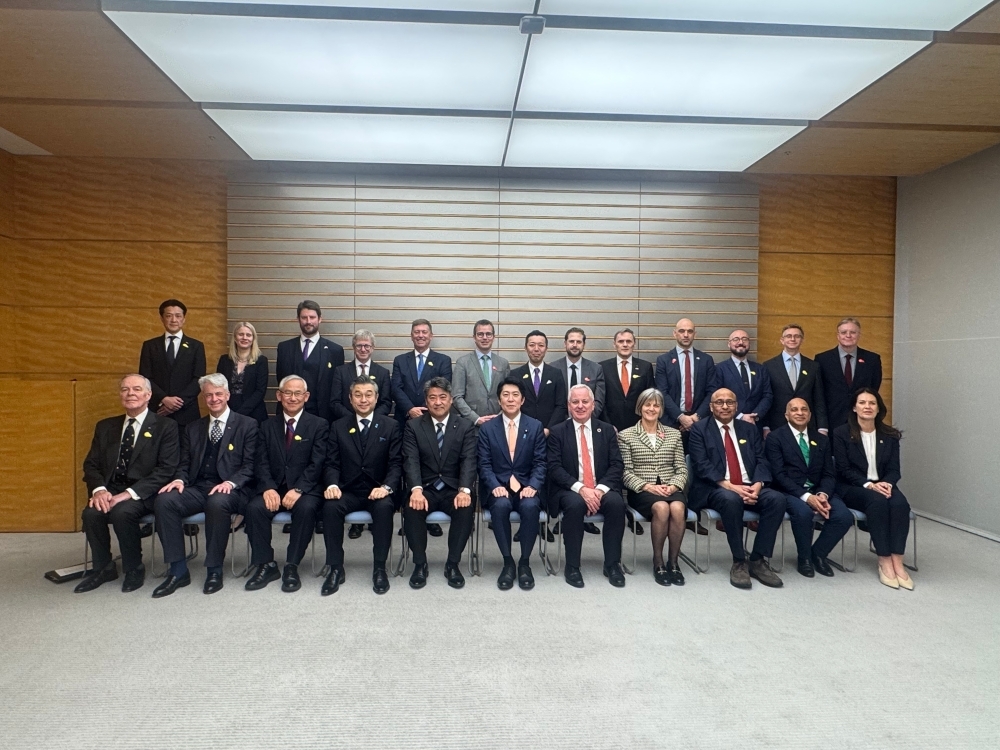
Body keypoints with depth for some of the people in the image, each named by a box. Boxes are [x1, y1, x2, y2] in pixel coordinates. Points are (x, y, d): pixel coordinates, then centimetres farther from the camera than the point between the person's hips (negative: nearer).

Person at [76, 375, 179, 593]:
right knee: (91, 513, -25)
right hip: (110, 490, 5)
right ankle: (103, 567, 1)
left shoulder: (166, 426, -1)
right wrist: (99, 489, -11)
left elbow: (166, 469, -10)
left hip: (144, 494, -4)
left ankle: (134, 569, -7)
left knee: (122, 512, -32)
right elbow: (91, 465, 11)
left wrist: (130, 493, -20)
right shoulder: (105, 427, 16)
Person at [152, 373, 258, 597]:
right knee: (163, 500, -24)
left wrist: (231, 482, -20)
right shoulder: (192, 429, 21)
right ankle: (178, 570, -16)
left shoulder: (247, 425, 6)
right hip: (197, 488, 5)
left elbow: (250, 465, -2)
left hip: (229, 491, -4)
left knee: (217, 502, -38)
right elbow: (184, 464, 17)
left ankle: (214, 570, -21)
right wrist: (180, 479, -7)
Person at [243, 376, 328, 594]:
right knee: (254, 508, -26)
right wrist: (268, 488, -16)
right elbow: (262, 462, 4)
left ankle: (292, 566, -19)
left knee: (306, 508, -34)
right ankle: (265, 565, -11)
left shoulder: (319, 425, 4)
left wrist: (298, 489, -21)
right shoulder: (267, 426, 14)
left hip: (305, 490, -3)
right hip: (273, 489, 3)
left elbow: (317, 464, -7)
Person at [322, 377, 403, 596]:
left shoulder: (391, 426, 6)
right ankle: (336, 569, -16)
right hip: (348, 492, 2)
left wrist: (386, 487, -20)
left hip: (378, 491, -1)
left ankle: (379, 568, -19)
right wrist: (332, 484, -16)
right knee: (330, 506, -29)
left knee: (384, 507, -34)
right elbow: (332, 463, 5)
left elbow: (396, 463, -1)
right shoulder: (338, 427, 11)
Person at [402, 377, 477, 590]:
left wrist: (464, 490, -27)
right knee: (412, 508, -31)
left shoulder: (465, 426, 4)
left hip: (454, 489, 0)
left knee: (466, 508, -31)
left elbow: (468, 461, -8)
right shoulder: (413, 426, 4)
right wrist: (416, 490, -28)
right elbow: (411, 460, -9)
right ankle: (420, 564, -10)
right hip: (425, 489, 0)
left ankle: (453, 564, -12)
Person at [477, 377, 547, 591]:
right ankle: (508, 562, -17)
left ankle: (525, 563, -15)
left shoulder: (536, 427, 8)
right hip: (498, 488, 0)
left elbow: (540, 462, 2)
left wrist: (532, 486, -15)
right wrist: (496, 486, -17)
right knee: (501, 505, -34)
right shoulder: (487, 428, 7)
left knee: (530, 506, -33)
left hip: (526, 487, 0)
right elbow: (484, 464, 1)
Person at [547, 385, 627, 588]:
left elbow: (617, 465, 2)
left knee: (616, 503, -29)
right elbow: (553, 467, -6)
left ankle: (612, 564, -13)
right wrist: (580, 488, -20)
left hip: (602, 490, 2)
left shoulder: (607, 430, 10)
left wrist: (601, 489, -16)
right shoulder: (557, 432, 4)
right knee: (575, 504, -35)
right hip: (570, 491, -2)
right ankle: (572, 566, -18)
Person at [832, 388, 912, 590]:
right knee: (877, 502, -34)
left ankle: (897, 561, -28)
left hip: (882, 486, 4)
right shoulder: (841, 433, -3)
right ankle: (884, 561, -28)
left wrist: (886, 483, -18)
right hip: (852, 488, -3)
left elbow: (894, 469, 4)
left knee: (900, 503, -30)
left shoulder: (890, 435, 9)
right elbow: (843, 470, -8)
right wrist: (868, 484, -22)